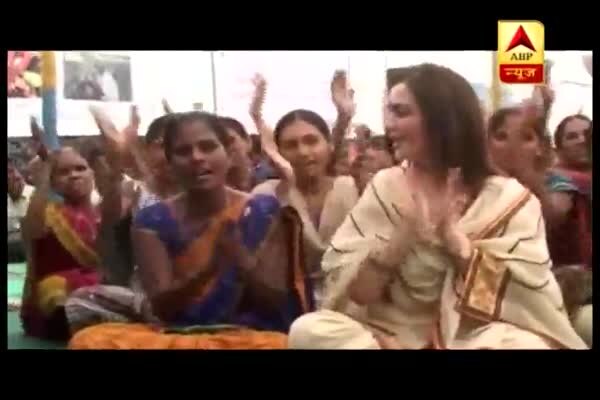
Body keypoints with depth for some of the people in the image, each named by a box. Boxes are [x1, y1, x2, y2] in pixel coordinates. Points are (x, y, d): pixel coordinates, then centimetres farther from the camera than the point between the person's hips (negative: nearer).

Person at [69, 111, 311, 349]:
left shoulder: (262, 212, 1)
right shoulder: (153, 221, 3)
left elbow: (277, 303, -2)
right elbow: (161, 307, -6)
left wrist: (242, 259, -22)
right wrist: (208, 268, -25)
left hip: (250, 336, -1)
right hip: (177, 335, 2)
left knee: (278, 344, -37)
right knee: (88, 340, -25)